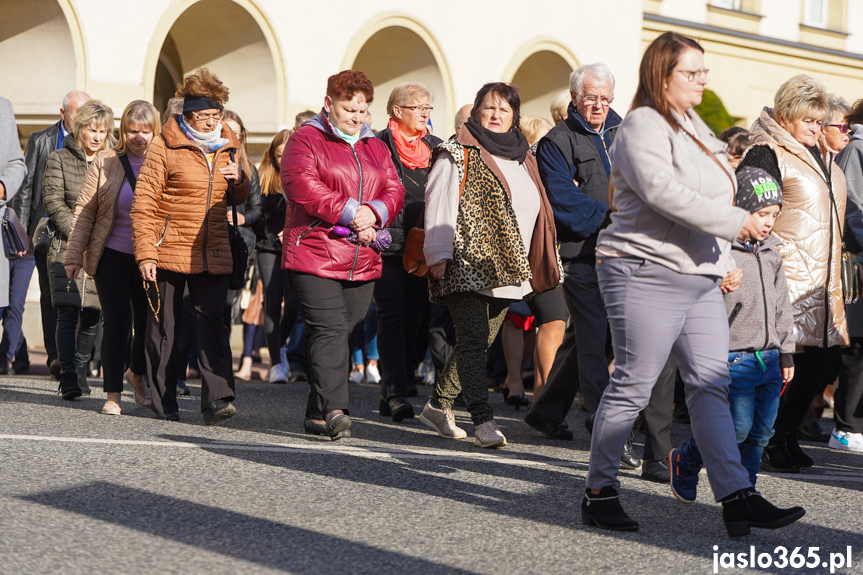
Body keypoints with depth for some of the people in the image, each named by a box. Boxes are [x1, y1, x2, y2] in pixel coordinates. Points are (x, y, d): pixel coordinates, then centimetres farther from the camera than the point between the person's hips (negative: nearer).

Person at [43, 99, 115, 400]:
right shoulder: (59, 160, 5)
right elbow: (53, 201, -2)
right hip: (68, 247, -3)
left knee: (92, 313, 4)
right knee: (69, 310, -13)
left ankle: (80, 372, 18)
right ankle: (68, 377, -16)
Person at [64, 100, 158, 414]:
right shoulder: (106, 162, 0)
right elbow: (85, 210, 2)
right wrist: (74, 255, -2)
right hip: (113, 256, -1)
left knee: (149, 323, 7)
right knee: (117, 323, -5)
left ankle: (137, 373, 36)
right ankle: (113, 394, 4)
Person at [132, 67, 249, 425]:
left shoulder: (228, 148, 11)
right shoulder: (164, 147, -5)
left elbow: (239, 198, 23)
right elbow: (143, 203, -7)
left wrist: (240, 180, -2)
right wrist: (145, 253, -14)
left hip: (212, 254, 3)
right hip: (169, 250, -3)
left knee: (213, 323, -8)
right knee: (163, 325, 5)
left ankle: (216, 398, -14)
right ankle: (164, 402, 16)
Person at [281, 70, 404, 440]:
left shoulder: (375, 148, 20)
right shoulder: (306, 139, 1)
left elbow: (394, 190, 13)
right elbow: (300, 185, -13)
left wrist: (374, 212, -10)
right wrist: (350, 212, -16)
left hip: (362, 260, 6)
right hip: (314, 254, -6)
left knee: (344, 332, 6)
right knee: (329, 330, -16)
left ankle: (317, 416, 14)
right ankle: (334, 409, -23)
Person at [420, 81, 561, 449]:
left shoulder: (522, 157, 19)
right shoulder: (458, 153, -1)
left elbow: (533, 209, 26)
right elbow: (439, 205, -7)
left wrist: (534, 266, 23)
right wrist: (439, 255, -15)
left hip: (508, 267, 7)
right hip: (465, 265, -7)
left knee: (482, 342, 9)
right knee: (473, 339, -13)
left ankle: (438, 406, 23)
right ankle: (483, 421, -17)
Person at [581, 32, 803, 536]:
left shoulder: (695, 126, 20)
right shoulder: (643, 126, -9)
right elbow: (663, 192, -24)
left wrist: (722, 261, 21)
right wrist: (734, 221, -20)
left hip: (700, 278, 9)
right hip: (647, 273, -9)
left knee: (711, 384, 2)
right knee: (633, 385, -5)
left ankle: (737, 494, -2)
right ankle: (600, 492, 5)